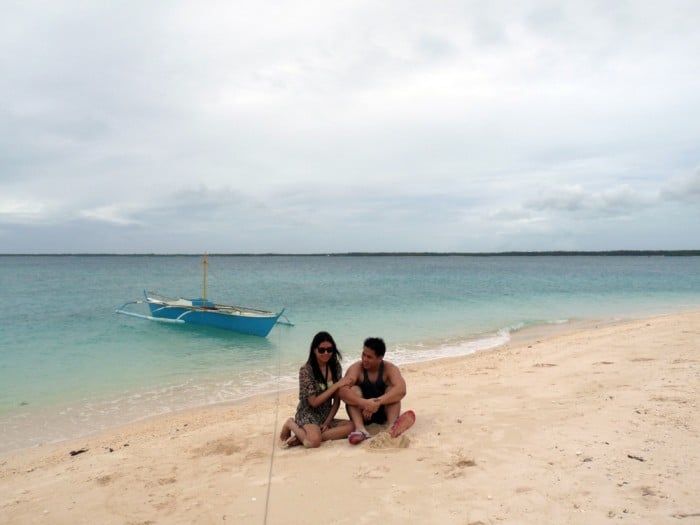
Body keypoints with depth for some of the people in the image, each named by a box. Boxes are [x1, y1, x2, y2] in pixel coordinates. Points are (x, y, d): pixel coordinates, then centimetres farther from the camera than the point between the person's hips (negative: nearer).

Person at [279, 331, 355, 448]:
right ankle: (292, 424, -2)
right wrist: (336, 385, -19)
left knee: (350, 426, -24)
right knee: (314, 441, -36)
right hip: (308, 415, -6)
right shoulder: (306, 370, -13)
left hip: (326, 416, 6)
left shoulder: (336, 368, 2)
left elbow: (337, 400, 2)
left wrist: (327, 423, -9)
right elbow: (314, 402, -15)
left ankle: (301, 438, -18)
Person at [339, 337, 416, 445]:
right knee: (354, 390, -25)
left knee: (392, 389, -23)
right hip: (362, 413, 0)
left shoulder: (390, 369, -13)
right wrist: (364, 403, -46)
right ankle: (360, 429, -45)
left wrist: (378, 402, -45)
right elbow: (343, 392, -31)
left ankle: (393, 425, -47)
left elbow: (401, 390, -32)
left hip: (383, 412, 0)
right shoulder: (356, 368, -14)